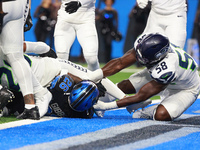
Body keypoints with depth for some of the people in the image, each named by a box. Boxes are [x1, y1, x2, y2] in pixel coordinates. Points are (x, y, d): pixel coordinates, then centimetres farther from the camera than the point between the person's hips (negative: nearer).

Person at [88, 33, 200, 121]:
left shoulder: (166, 71, -46)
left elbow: (140, 97, -36)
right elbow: (120, 63, -24)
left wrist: (106, 106, -34)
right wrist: (90, 77, -33)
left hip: (185, 89, -6)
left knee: (161, 115, -30)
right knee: (124, 86, -8)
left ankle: (150, 112, 0)